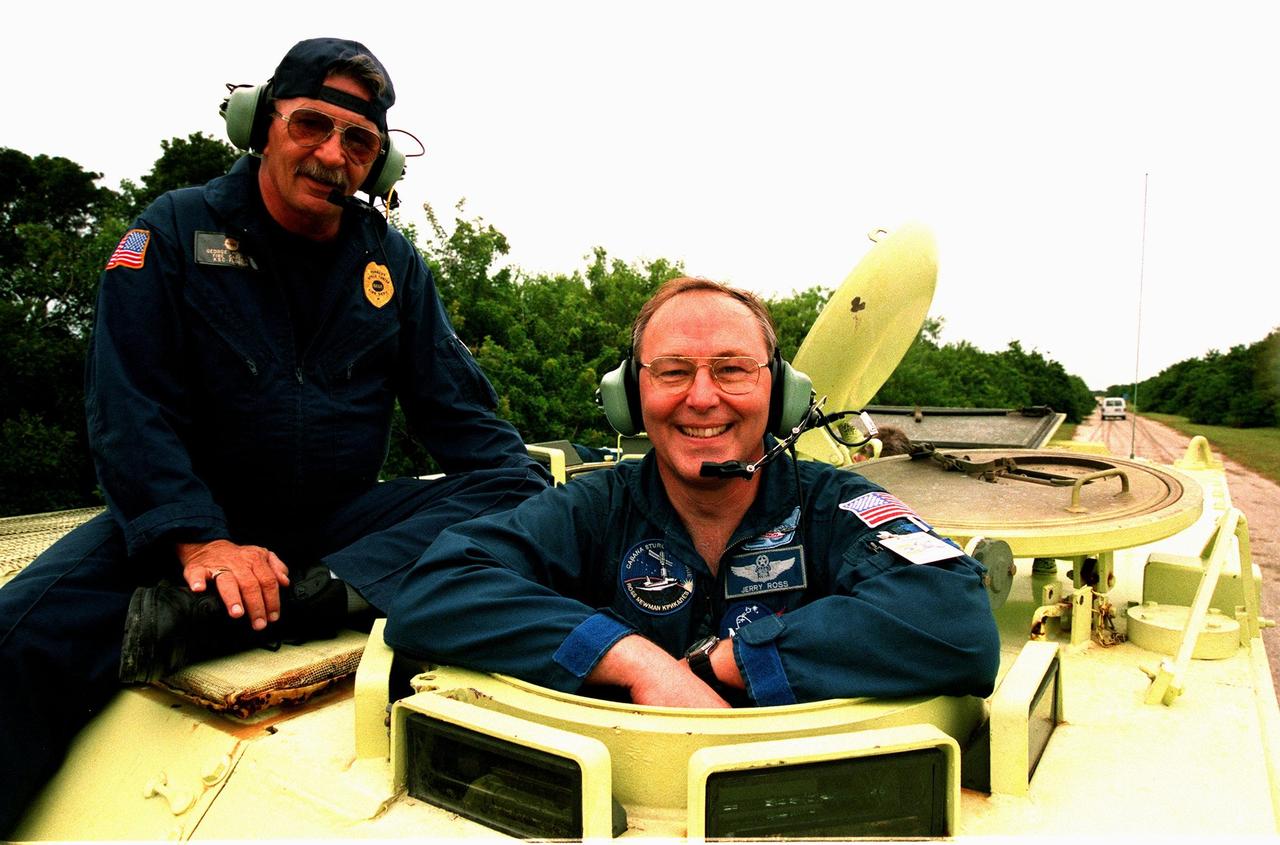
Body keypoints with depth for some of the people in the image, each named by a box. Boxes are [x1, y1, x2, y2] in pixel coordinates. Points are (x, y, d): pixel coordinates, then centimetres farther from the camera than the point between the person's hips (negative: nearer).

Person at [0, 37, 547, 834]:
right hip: (194, 517, -2)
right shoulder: (177, 229, 0)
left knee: (511, 499, -25)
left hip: (339, 521, 3)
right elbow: (129, 406, -9)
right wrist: (197, 539, -26)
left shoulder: (393, 261, 8)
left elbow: (458, 409, 6)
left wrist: (535, 498, -13)